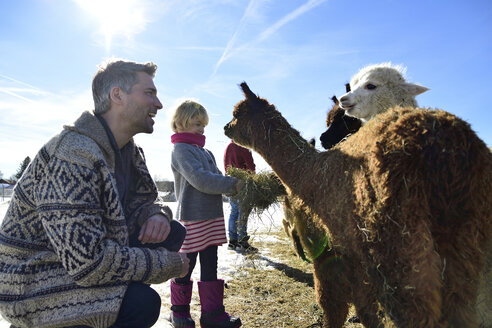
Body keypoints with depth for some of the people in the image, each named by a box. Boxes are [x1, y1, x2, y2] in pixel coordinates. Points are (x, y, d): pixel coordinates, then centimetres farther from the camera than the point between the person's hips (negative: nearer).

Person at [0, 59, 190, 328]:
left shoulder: (127, 149, 2)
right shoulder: (73, 157, -29)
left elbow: (142, 201, 11)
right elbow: (88, 263, -33)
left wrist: (157, 215, -15)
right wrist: (169, 264, -22)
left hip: (84, 251, 9)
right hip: (33, 283, -8)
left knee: (173, 233, -4)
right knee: (143, 303, -29)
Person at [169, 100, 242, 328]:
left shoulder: (205, 152, 16)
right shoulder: (181, 149, -10)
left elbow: (216, 177, 14)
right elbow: (200, 180, -21)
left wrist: (233, 184, -5)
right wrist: (233, 184, -19)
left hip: (213, 216, 8)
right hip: (192, 219, -7)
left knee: (210, 266, 12)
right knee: (186, 266, 7)